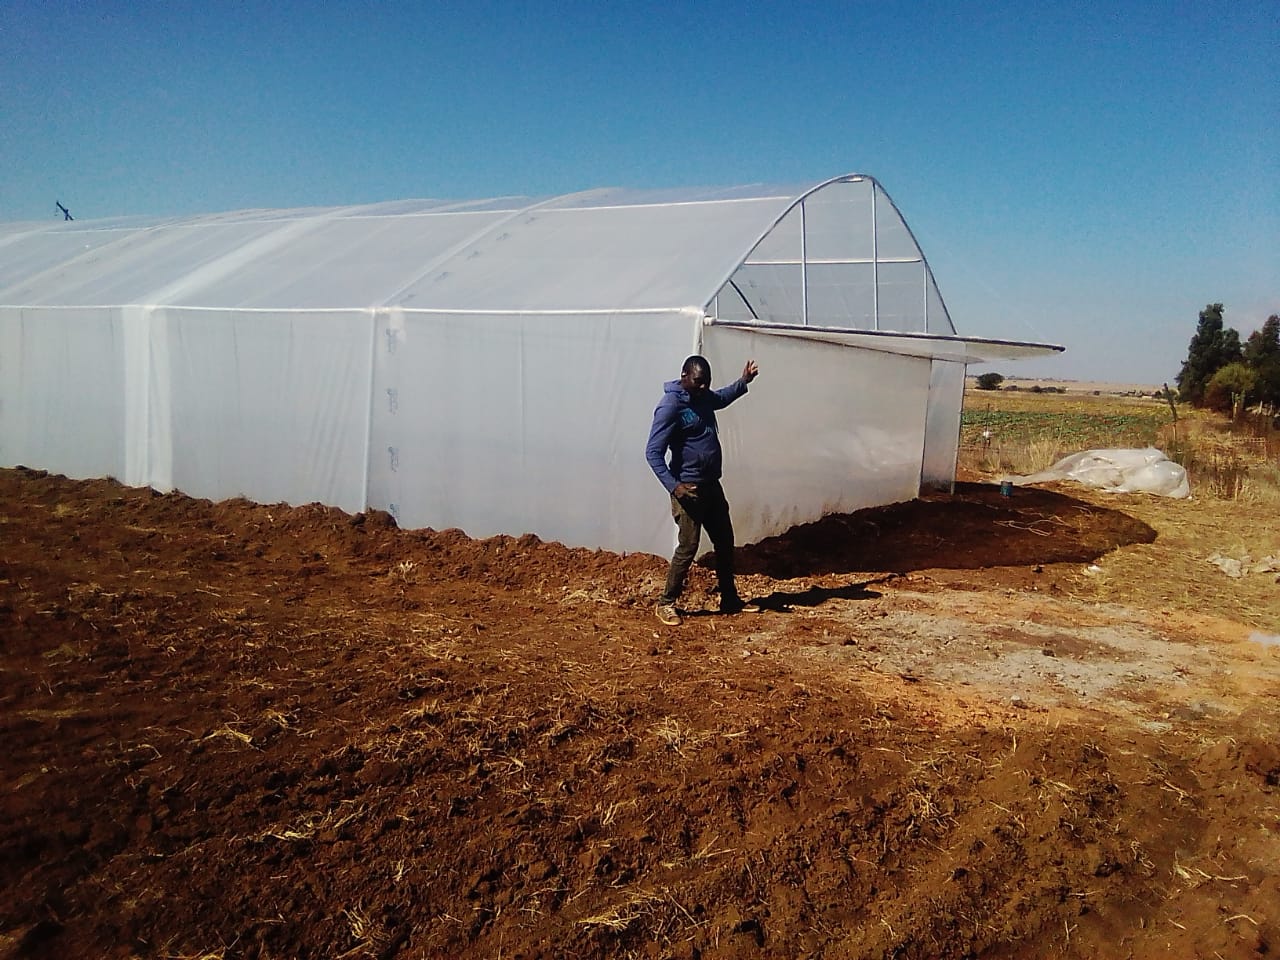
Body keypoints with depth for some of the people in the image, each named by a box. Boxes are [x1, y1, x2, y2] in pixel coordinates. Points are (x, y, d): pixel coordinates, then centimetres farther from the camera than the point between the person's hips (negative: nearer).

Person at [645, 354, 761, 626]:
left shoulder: (704, 397, 9)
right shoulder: (670, 406, -17)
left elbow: (721, 398, 36)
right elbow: (653, 452, -20)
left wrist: (743, 382, 22)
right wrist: (673, 486, -29)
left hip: (712, 485, 9)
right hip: (689, 489, -9)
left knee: (725, 542, 13)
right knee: (688, 547, -7)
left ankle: (730, 599, 26)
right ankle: (666, 604, 7)